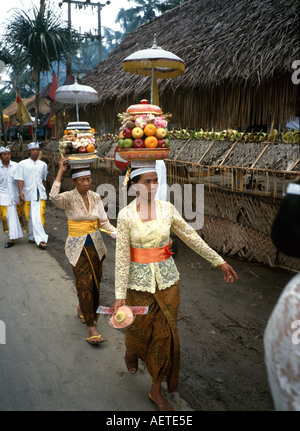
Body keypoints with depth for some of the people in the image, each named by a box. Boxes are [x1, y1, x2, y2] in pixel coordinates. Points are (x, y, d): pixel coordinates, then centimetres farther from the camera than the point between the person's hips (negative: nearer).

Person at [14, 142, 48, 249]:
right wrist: (20, 192, -15)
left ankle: (40, 240, 1)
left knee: (40, 216, -5)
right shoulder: (22, 164, 3)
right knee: (31, 217, -1)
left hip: (40, 194, 2)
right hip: (28, 194, -2)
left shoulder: (43, 164, 13)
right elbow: (20, 179, -4)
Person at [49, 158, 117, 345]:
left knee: (95, 283, 14)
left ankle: (83, 309, 43)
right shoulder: (69, 198, -12)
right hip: (78, 247, -5)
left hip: (96, 245, 5)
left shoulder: (96, 197, 1)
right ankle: (91, 327, 3)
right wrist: (61, 171, -31)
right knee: (85, 285, -7)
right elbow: (54, 197, -35)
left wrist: (119, 234, -13)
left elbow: (104, 222, 3)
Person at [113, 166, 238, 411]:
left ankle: (156, 391, 25)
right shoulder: (126, 215, -11)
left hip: (167, 278, 2)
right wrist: (120, 294, -12)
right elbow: (122, 256, -11)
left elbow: (191, 237, 4)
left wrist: (219, 261, 6)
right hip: (139, 280, -2)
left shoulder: (167, 208, -4)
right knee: (140, 330, 14)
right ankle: (131, 352, 54)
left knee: (165, 334, 7)